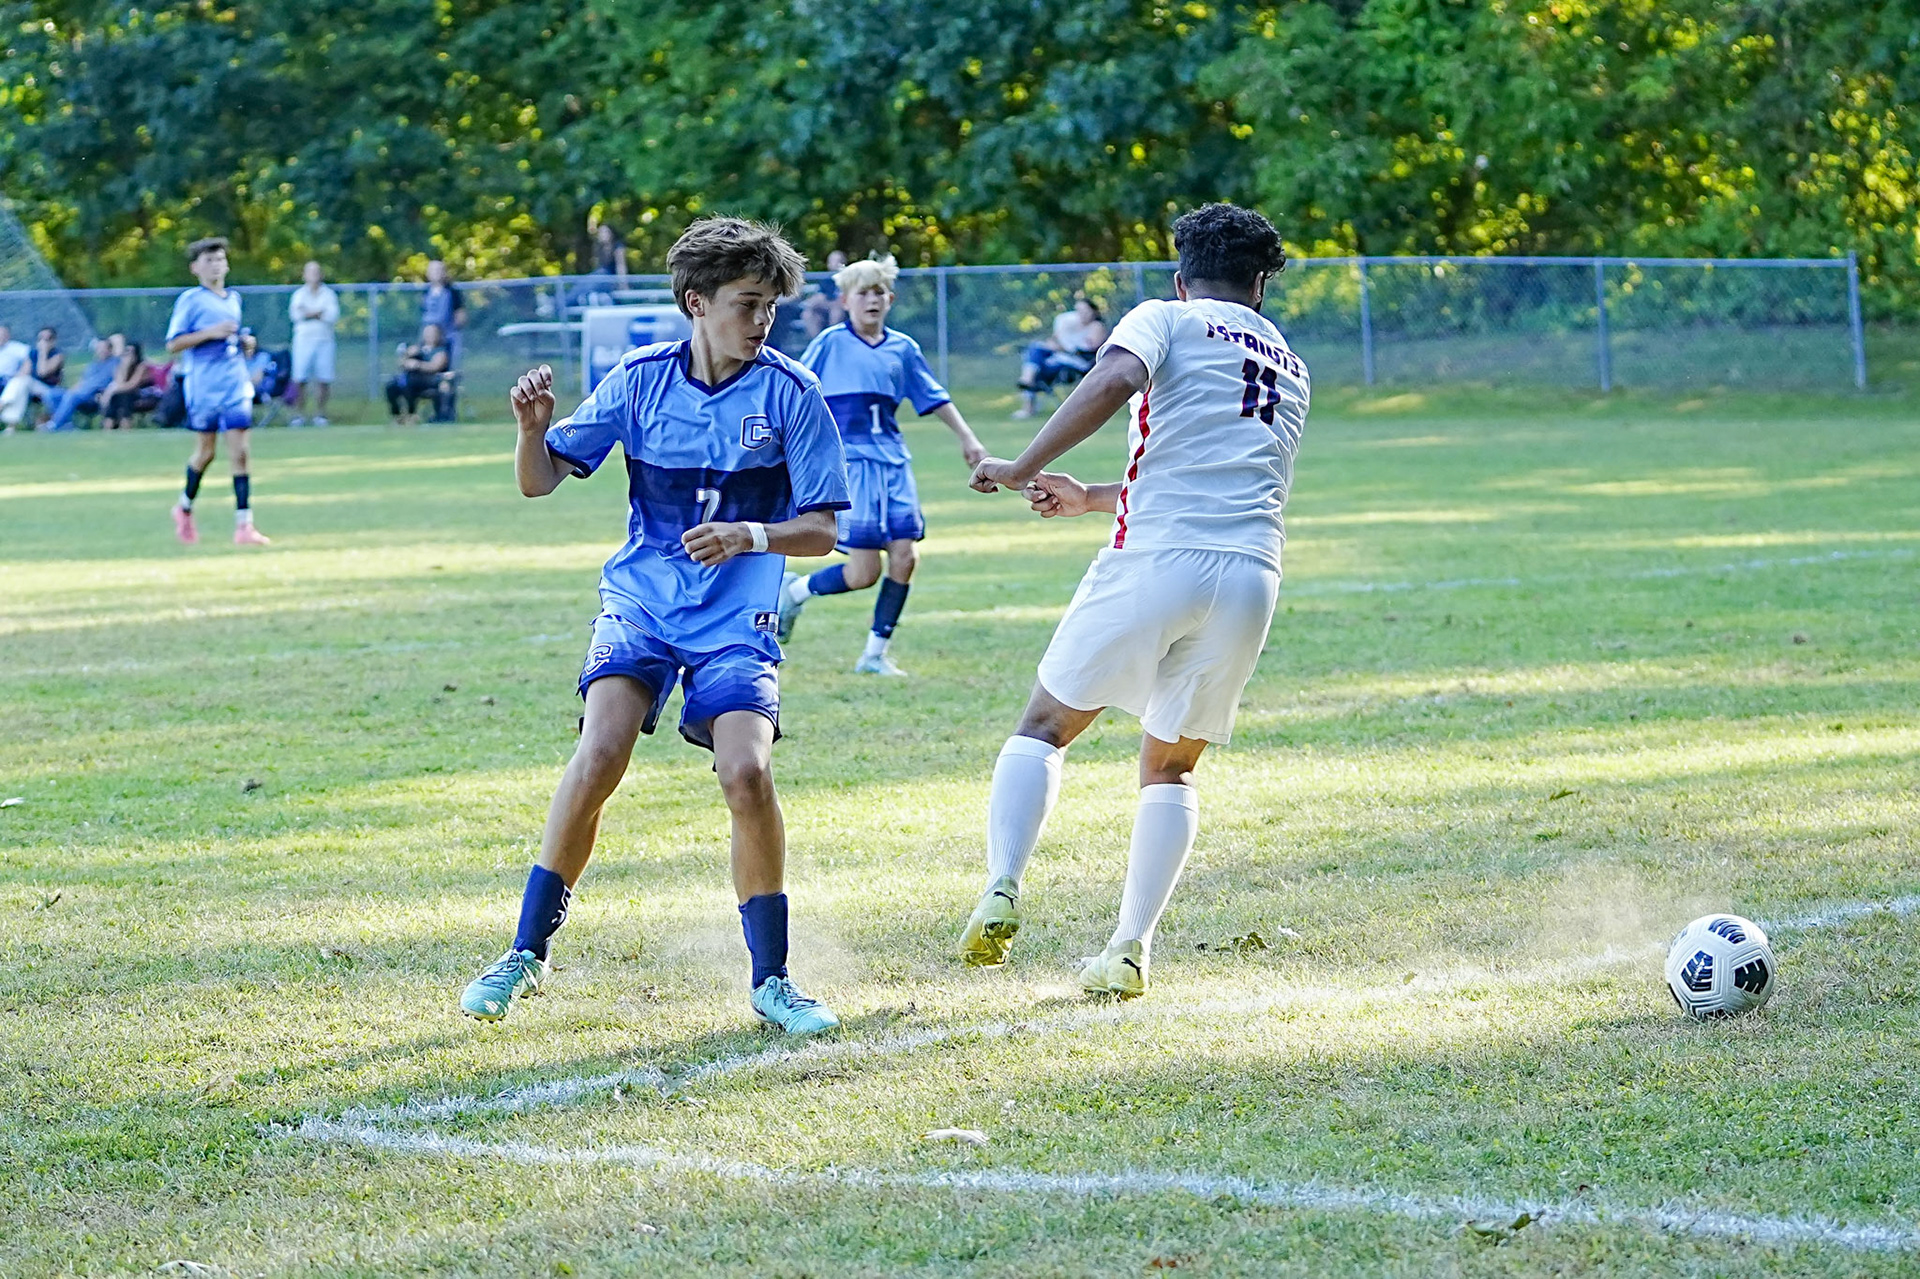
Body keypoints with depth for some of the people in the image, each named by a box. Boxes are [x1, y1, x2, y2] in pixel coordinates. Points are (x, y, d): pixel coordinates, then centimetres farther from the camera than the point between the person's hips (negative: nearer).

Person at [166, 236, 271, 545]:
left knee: (239, 449, -7)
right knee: (206, 450, 5)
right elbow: (173, 345, -10)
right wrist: (210, 333, -17)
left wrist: (242, 340, 12)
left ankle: (244, 525, -10)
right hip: (203, 384, -4)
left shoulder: (234, 299, 14)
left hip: (235, 383, 4)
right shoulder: (190, 300, -5)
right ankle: (185, 508, 31)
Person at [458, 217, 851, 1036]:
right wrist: (532, 427, -18)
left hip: (736, 617, -1)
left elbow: (820, 530, -5)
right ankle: (527, 953, -4)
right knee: (601, 753, -19)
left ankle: (771, 979, -1)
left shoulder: (789, 393, -5)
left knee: (746, 773, -19)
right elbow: (542, 480, 3)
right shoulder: (642, 379, 0)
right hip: (639, 602, 1)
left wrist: (751, 536, -24)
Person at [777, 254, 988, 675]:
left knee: (905, 557, -7)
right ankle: (795, 591, 16)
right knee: (864, 571, -12)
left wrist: (967, 438, 18)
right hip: (850, 463, -5)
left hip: (894, 464, 5)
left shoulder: (903, 348, 12)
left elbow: (934, 397, 22)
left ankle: (875, 654, 5)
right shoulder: (831, 343, -1)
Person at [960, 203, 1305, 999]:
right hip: (1252, 572, 4)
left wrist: (1022, 469, -10)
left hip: (1157, 558, -4)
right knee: (1171, 766, 18)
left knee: (1046, 726, 11)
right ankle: (1130, 948, 5)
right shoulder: (1289, 367, 27)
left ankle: (1003, 889, -10)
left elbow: (1116, 380, -14)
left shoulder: (1165, 320, 9)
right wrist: (1092, 499, 40)